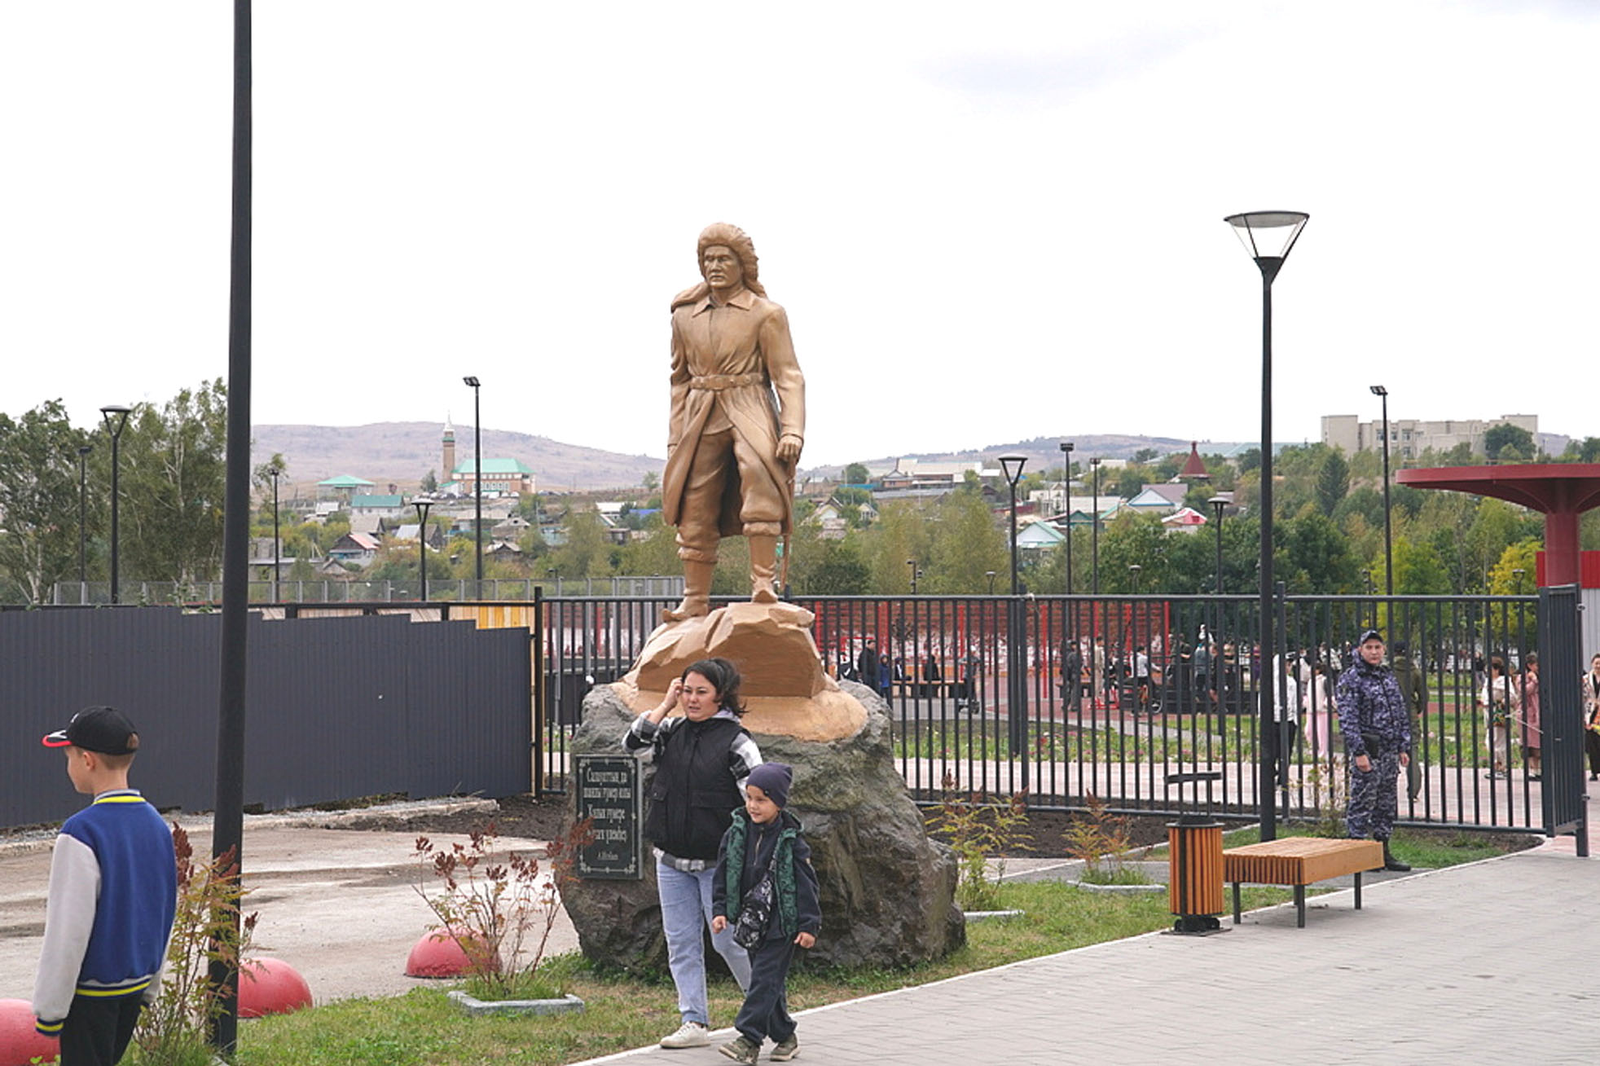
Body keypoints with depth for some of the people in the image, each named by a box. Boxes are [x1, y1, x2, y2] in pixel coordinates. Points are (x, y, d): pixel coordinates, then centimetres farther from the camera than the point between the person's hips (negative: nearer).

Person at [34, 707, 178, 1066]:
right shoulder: (156, 825, 3)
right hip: (135, 988, 7)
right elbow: (166, 914, 12)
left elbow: (68, 931, -18)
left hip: (91, 993, -7)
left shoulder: (81, 833, -20)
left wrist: (49, 1007, -10)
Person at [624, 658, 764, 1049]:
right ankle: (695, 1023, 12)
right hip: (672, 860, 6)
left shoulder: (735, 742, -10)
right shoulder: (673, 731, 6)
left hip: (717, 862, -6)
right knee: (681, 941, 6)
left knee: (727, 939, -1)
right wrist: (666, 705, -5)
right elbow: (633, 741, -4)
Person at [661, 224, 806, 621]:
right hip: (701, 422, 4)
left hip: (750, 413, -4)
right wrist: (675, 439, 16)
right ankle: (695, 601, 11)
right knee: (696, 510, 1)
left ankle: (763, 584, -34)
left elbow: (788, 376, -2)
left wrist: (792, 430, -16)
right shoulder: (684, 316, 14)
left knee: (759, 474, -32)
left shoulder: (766, 314, 2)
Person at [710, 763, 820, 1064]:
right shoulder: (736, 833, 2)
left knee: (764, 979, -11)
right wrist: (720, 910, 1)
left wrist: (809, 925, -10)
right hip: (751, 923, 5)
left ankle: (749, 1039, -14)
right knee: (768, 982, 12)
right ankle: (785, 1037, 23)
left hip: (782, 923, -5)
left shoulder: (790, 840, -9)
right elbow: (723, 875, 9)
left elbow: (806, 883, -7)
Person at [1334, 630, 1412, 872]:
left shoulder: (1388, 676, 14)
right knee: (1362, 803, -4)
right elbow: (1347, 720, -14)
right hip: (1367, 752, -7)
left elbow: (1401, 714, 18)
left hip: (1389, 752, 7)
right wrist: (1358, 752, -20)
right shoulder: (1350, 680, -8)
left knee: (1386, 804, 11)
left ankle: (1383, 852, 18)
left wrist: (1403, 748, 12)